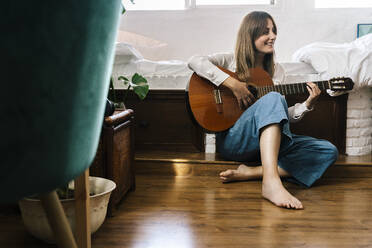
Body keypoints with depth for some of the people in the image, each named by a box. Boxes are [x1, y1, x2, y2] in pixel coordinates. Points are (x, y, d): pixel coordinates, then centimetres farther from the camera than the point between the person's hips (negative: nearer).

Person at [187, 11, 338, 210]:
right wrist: (233, 84, -19)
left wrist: (307, 104, -3)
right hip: (231, 140, -5)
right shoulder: (232, 61, 5)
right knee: (273, 98, -33)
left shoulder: (276, 70, 18)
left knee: (329, 151, -14)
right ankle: (271, 182, -49)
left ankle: (251, 173, -28)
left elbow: (283, 115, 15)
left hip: (269, 141, 6)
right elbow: (194, 61, -14)